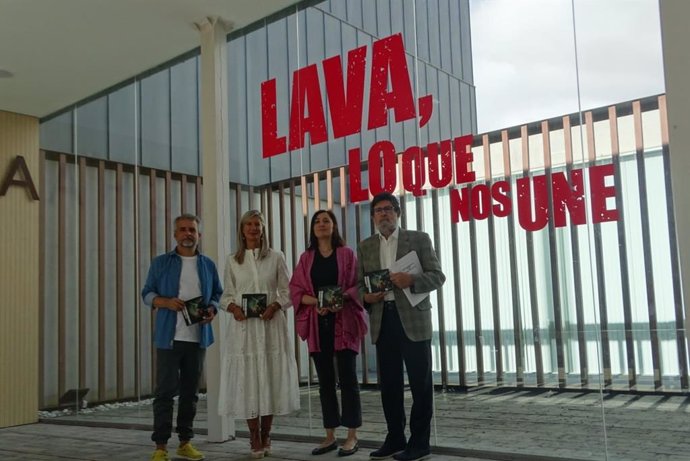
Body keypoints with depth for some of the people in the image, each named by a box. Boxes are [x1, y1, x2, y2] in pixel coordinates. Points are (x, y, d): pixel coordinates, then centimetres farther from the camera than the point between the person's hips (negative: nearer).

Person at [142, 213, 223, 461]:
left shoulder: (208, 265, 11)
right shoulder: (161, 262, 4)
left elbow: (217, 294, 15)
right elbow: (147, 293, 3)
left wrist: (212, 309, -6)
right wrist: (166, 302, -15)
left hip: (198, 338, 3)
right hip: (169, 337, -3)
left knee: (190, 392, 9)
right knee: (165, 391, -3)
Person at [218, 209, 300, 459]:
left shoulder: (276, 257, 5)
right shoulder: (232, 260, 9)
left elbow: (287, 291, 4)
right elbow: (227, 294, 10)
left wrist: (275, 306, -13)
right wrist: (233, 307, -10)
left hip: (271, 325, 0)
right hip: (243, 326, 1)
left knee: (270, 379, 2)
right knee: (247, 380, 0)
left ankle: (266, 435, 17)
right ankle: (254, 438, 10)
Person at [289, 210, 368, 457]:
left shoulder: (347, 254, 4)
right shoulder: (306, 258, 11)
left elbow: (357, 285, -1)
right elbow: (295, 291, 6)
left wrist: (342, 298, -20)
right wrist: (315, 301, -13)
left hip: (343, 323, -3)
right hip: (318, 324, 3)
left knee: (347, 378, -3)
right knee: (325, 380, 7)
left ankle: (352, 436, 4)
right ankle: (330, 436, 14)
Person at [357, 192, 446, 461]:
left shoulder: (419, 239, 3)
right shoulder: (365, 247, 14)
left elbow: (437, 276, -2)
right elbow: (359, 283, 13)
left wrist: (412, 281, -20)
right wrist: (366, 296, -9)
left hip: (413, 319, -3)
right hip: (382, 320, 4)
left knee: (420, 382, 1)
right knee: (389, 383, 9)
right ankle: (395, 439, 20)